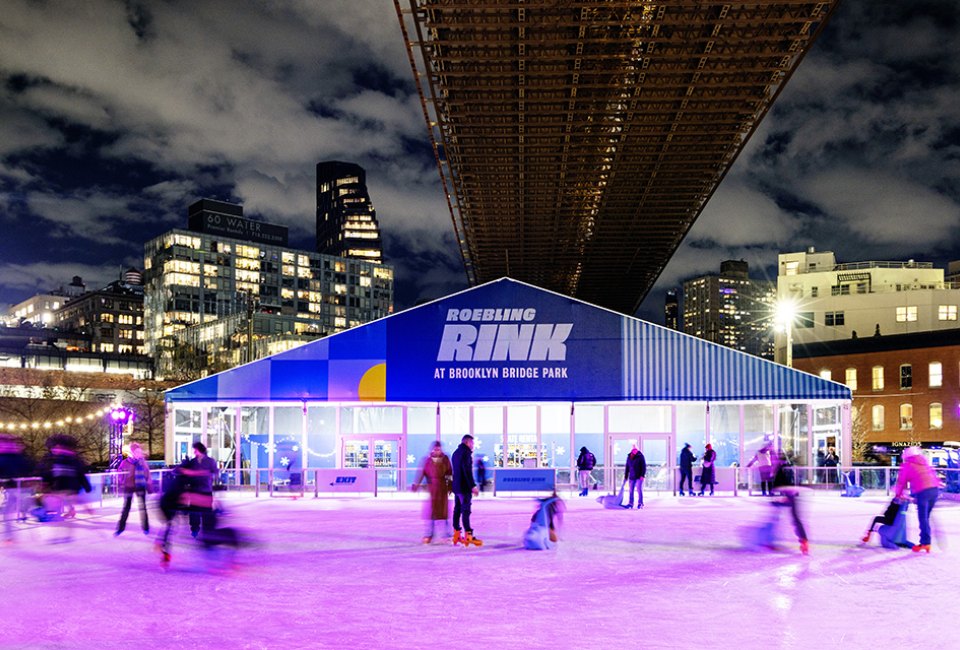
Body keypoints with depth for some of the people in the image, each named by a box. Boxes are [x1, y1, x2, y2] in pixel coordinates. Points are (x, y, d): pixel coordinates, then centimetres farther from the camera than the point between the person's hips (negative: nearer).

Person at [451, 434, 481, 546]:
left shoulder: (456, 453, 17)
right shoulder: (466, 453, -12)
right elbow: (467, 471, -20)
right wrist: (473, 486, -20)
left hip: (456, 486, 9)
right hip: (464, 487, -9)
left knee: (457, 509, 11)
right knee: (466, 510, -10)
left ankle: (456, 535, 15)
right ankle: (468, 536, -12)